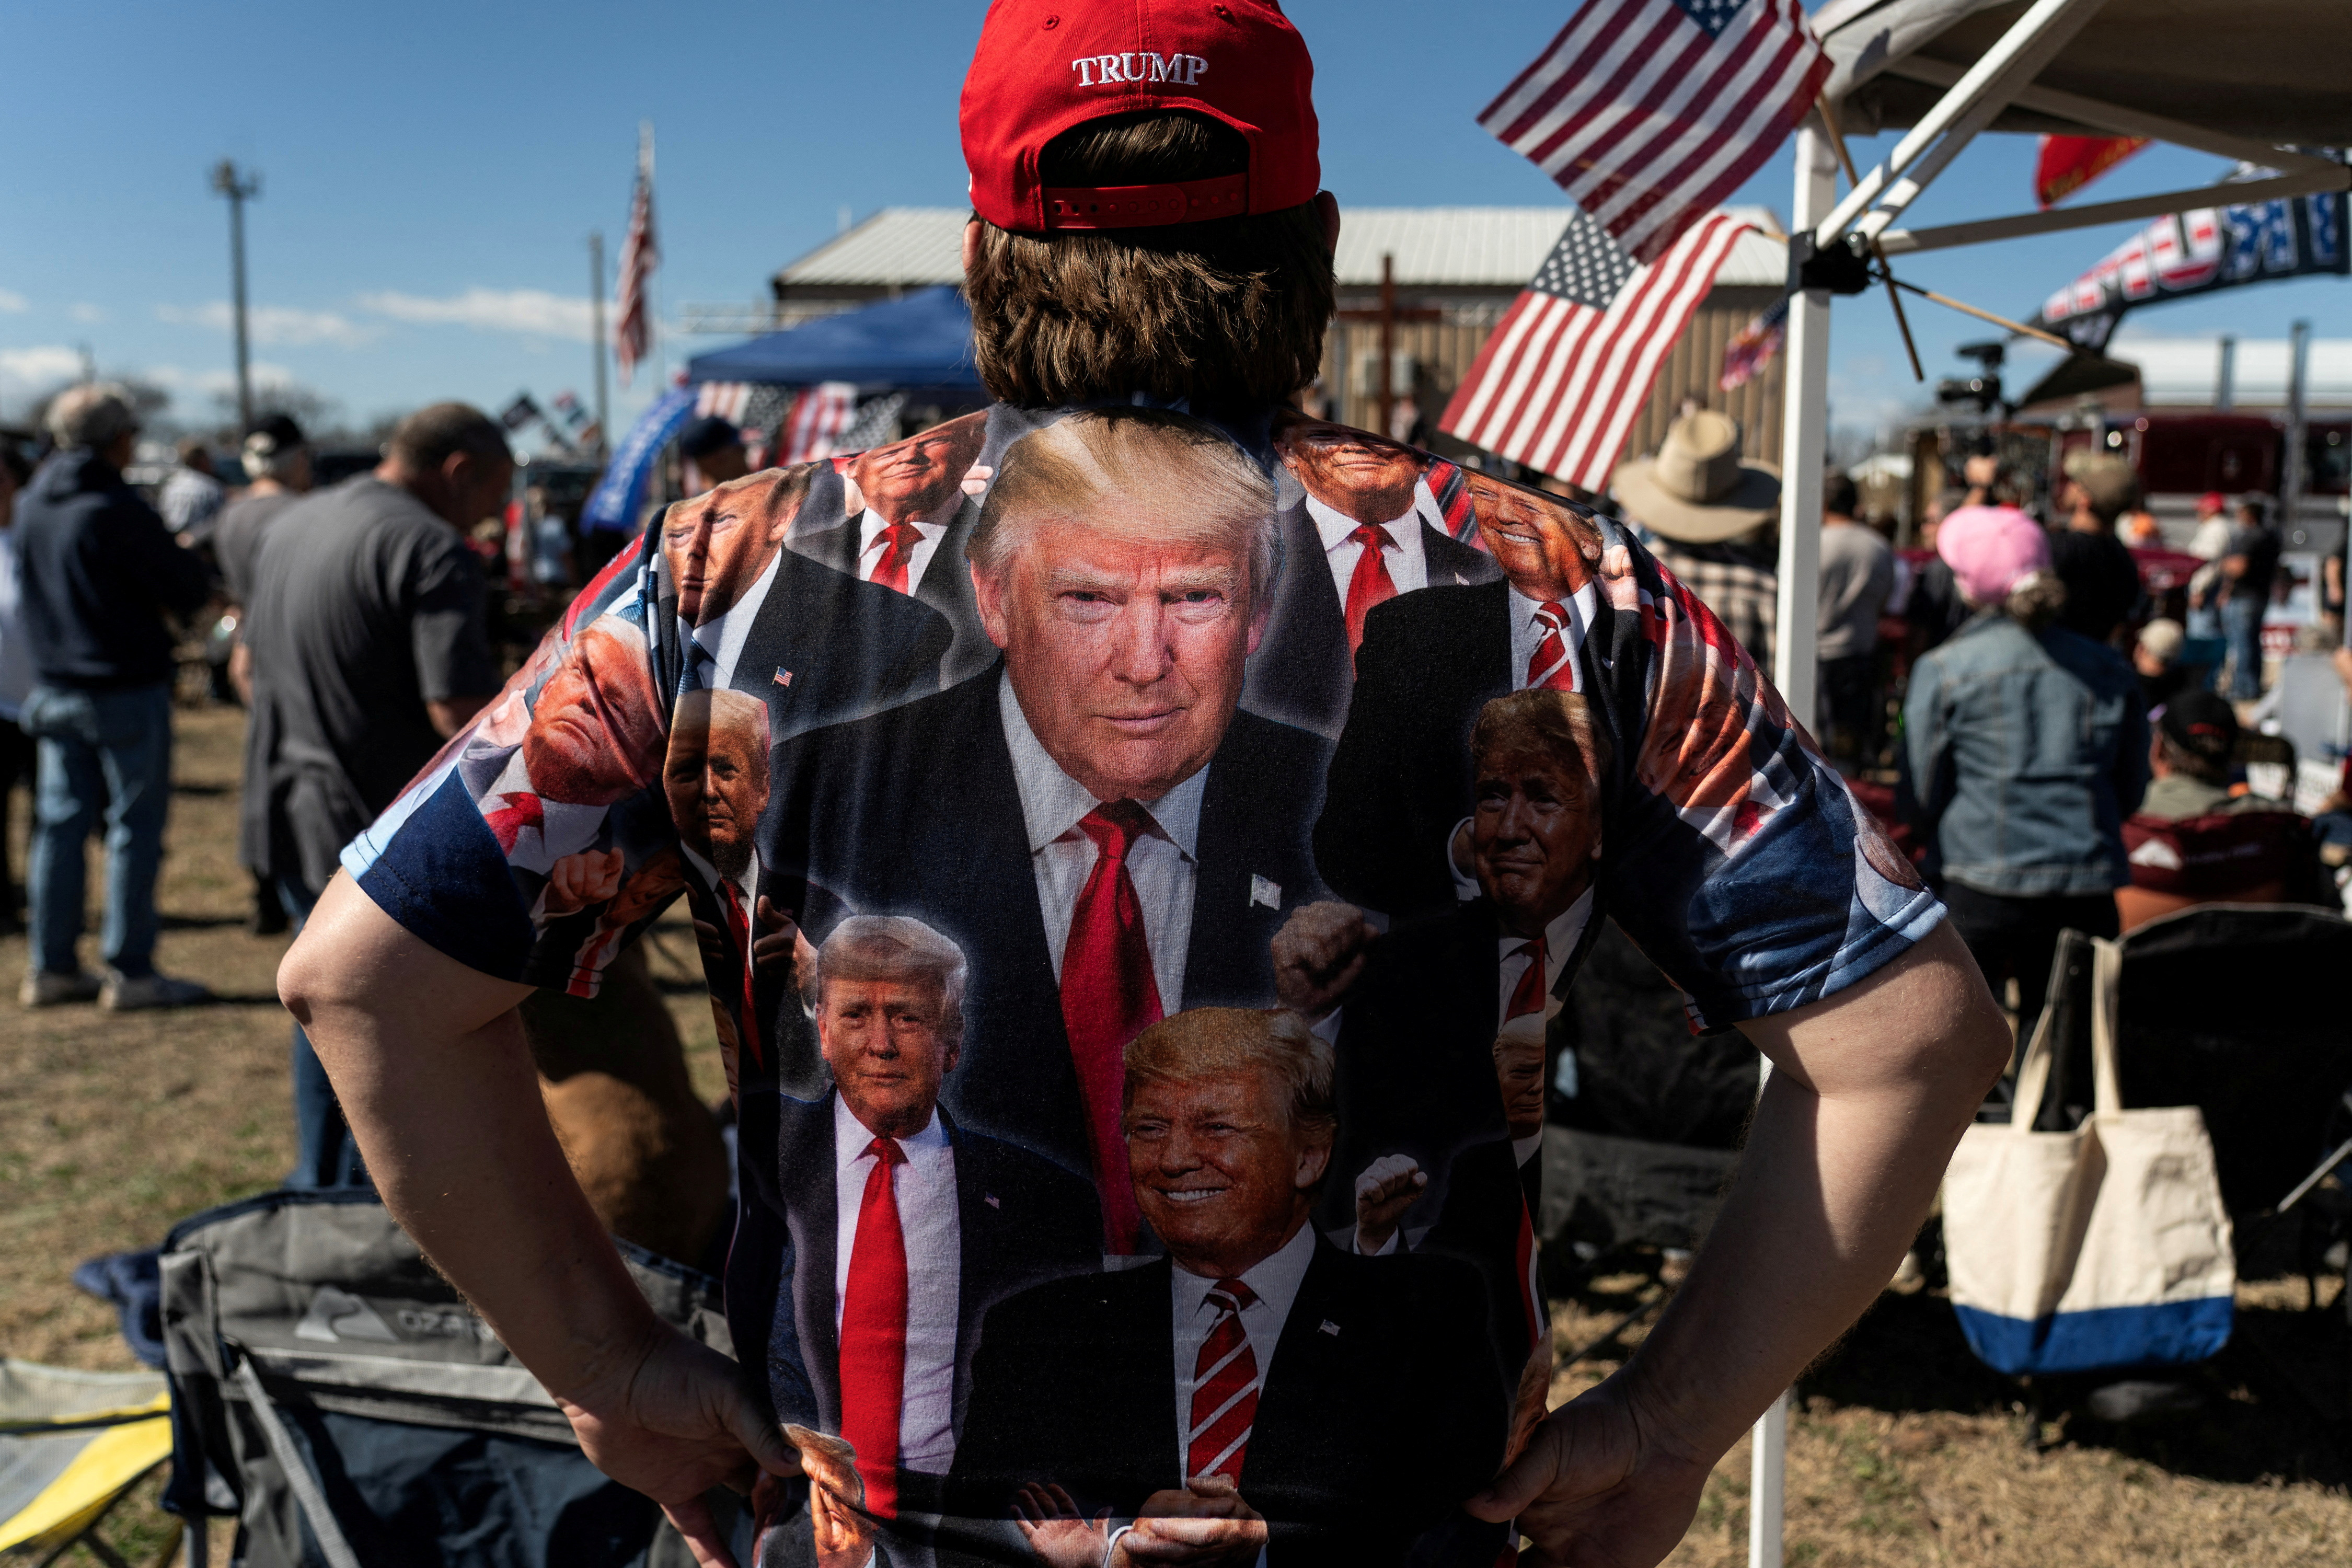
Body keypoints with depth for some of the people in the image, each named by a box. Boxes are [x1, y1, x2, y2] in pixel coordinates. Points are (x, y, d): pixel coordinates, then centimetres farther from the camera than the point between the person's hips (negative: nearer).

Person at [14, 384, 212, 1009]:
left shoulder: (30, 505, 6)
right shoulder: (117, 511, -18)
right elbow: (189, 594, -16)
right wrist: (186, 561, 6)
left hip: (54, 687, 7)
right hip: (127, 689, -7)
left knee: (60, 822, 12)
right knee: (135, 824, 0)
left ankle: (52, 968, 18)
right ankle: (130, 972, 4)